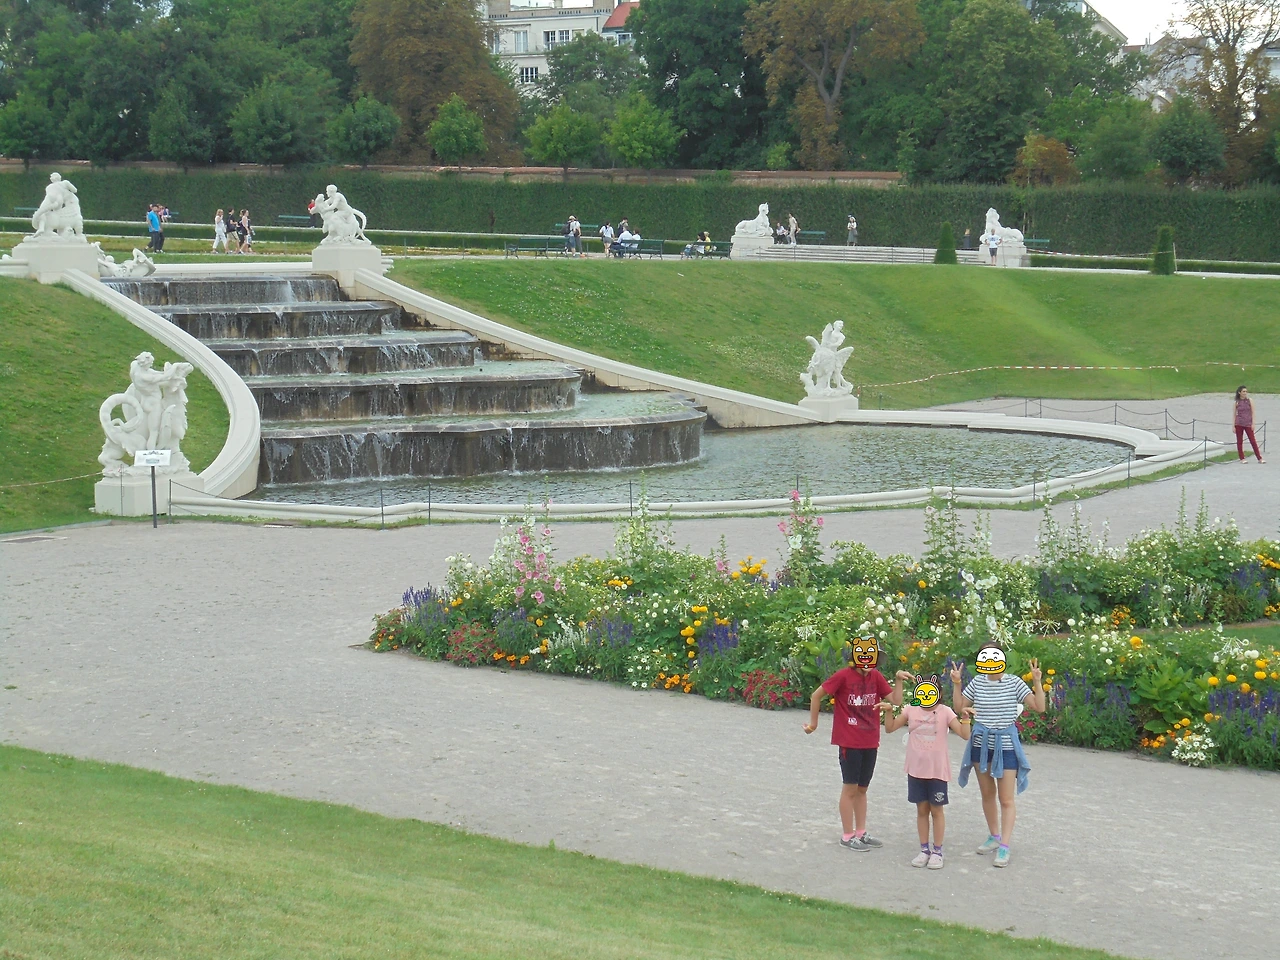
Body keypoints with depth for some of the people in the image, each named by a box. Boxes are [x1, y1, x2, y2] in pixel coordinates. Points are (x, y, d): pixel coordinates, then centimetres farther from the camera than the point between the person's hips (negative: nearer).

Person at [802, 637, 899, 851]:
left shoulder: (876, 677, 4)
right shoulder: (844, 675, -12)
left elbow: (894, 700, 2)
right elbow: (816, 695, -5)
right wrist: (813, 723, 0)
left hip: (870, 742, 5)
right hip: (849, 741, -5)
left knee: (862, 788, 14)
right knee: (850, 787, 0)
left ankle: (861, 832, 24)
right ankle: (847, 836, 8)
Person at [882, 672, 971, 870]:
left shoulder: (945, 712, -7)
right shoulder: (911, 710, 1)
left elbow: (965, 735, -12)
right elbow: (889, 728, 4)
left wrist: (965, 718, -28)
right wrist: (888, 711, -11)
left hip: (938, 770, -3)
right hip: (916, 769, 3)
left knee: (937, 809, 6)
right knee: (921, 809, 11)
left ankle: (937, 851, 15)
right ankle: (924, 849, 20)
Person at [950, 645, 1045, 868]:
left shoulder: (1014, 683, -9)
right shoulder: (977, 682, 0)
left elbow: (1039, 707, -12)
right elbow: (958, 708, 6)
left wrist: (1037, 682, -23)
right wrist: (956, 684, -4)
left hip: (1006, 745, -4)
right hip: (981, 744, 4)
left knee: (1006, 799, -5)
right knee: (987, 794, 16)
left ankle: (1004, 847, -6)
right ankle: (994, 836, 32)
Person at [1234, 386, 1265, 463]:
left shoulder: (1249, 401, 2)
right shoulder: (1237, 402, 3)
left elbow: (1252, 413, 2)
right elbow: (1235, 414, 6)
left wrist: (1253, 423, -5)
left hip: (1248, 424, -1)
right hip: (1239, 424, 1)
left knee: (1253, 441, -2)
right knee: (1239, 442, 2)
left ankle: (1259, 458, -1)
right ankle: (1242, 458, 10)